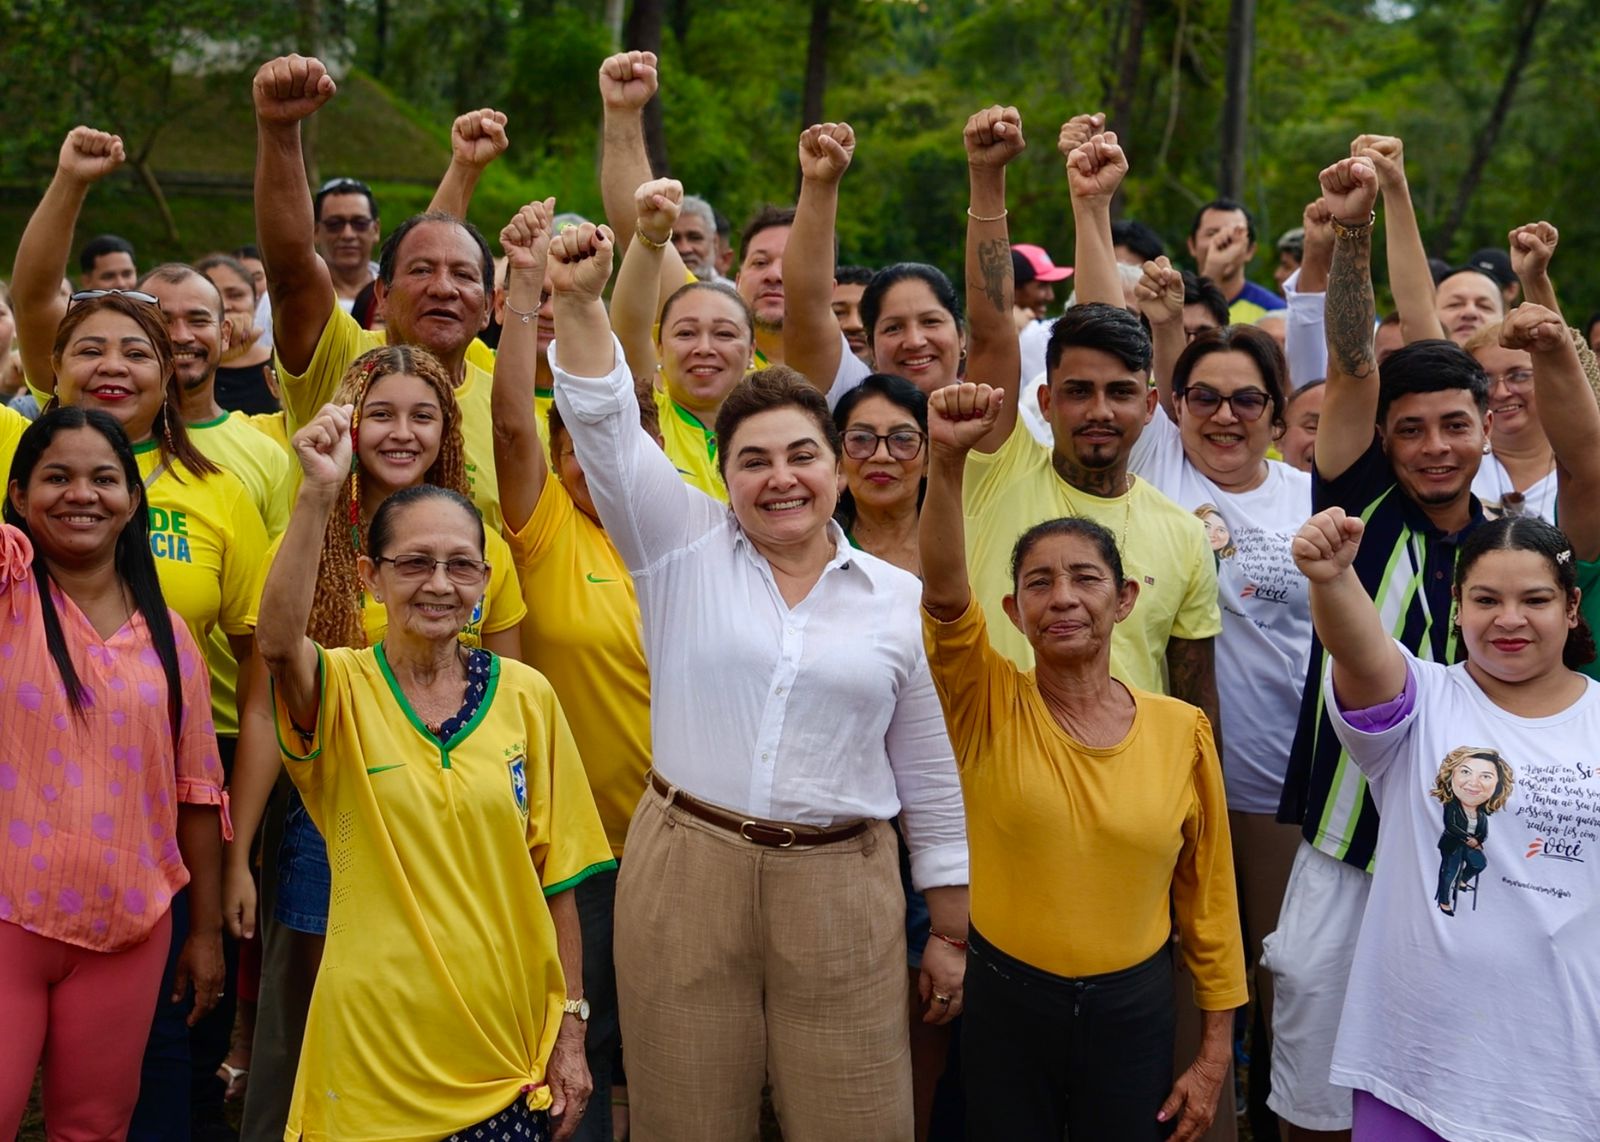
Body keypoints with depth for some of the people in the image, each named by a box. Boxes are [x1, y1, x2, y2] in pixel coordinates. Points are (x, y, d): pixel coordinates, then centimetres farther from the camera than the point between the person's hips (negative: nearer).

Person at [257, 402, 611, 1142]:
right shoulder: (341, 690, -4)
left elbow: (554, 878, 5)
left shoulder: (526, 696, 1)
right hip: (375, 1051, -1)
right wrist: (319, 494, -38)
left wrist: (571, 1030, 3)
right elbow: (278, 643, -29)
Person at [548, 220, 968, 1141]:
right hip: (684, 874, 0)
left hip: (840, 892, 0)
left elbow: (929, 779, 9)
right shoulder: (685, 549, 4)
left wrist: (951, 935, 9)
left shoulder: (898, 599, 5)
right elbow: (606, 426, -8)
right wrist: (580, 302, -22)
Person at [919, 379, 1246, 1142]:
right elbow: (944, 591, -25)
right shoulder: (990, 707, -7)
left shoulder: (1182, 731, -4)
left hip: (1133, 1009, 1)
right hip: (1004, 1000, 0)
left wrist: (1216, 1049, 3)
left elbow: (1207, 893, 2)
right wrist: (948, 458, -39)